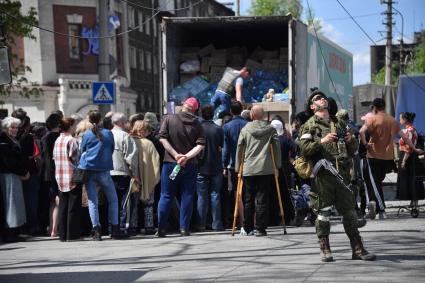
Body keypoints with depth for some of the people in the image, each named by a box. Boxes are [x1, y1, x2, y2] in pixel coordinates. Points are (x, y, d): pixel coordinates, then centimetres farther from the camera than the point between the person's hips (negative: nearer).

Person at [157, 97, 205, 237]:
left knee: (166, 196, 5)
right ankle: (184, 228, 3)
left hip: (170, 163, -1)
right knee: (187, 196, 7)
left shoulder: (169, 119, -2)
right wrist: (187, 156, -13)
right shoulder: (196, 124, 3)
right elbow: (200, 145, -7)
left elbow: (162, 138, -11)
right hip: (190, 165, 1)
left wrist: (175, 155, -11)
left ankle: (161, 229, 3)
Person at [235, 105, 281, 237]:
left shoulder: (245, 129, 3)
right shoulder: (271, 129, 2)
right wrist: (277, 166, 10)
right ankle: (260, 229, -2)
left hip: (248, 170, 1)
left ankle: (247, 228, 14)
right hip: (266, 169, -1)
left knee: (248, 200, 10)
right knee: (262, 200, 1)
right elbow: (277, 147, 3)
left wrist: (238, 168, 12)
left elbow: (239, 149, 5)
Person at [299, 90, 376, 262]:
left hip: (341, 173, 4)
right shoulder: (310, 126, 6)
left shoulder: (339, 124, 21)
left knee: (349, 212, 4)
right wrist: (322, 141, -17)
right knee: (323, 212, -2)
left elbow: (353, 150, 24)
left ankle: (357, 249, 7)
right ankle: (325, 250, 6)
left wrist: (350, 141, 3)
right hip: (322, 175, -4)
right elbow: (304, 149, -7)